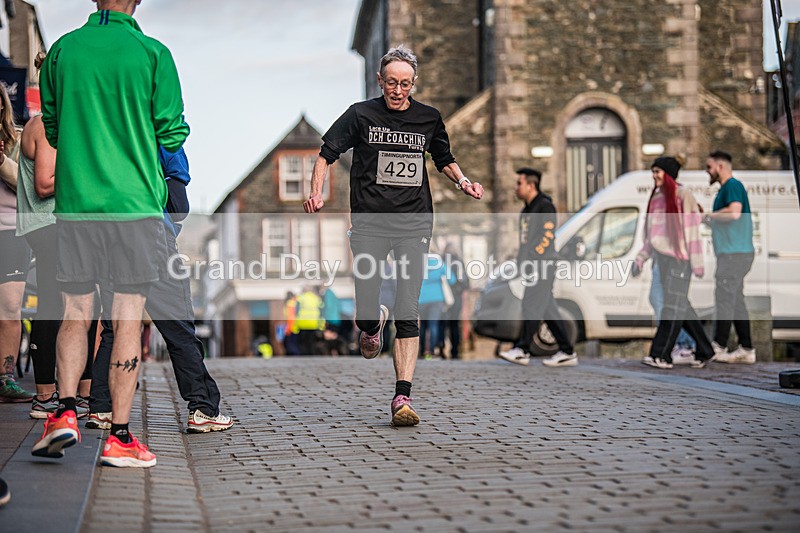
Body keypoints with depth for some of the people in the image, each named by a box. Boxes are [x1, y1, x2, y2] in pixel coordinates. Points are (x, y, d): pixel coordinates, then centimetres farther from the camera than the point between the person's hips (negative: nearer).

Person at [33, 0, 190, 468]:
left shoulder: (62, 50, 5)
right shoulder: (153, 53, -4)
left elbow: (51, 128, 14)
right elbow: (173, 135, -2)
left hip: (75, 202, 3)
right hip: (136, 203, -2)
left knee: (76, 314, 13)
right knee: (129, 320, 2)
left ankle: (65, 412, -2)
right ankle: (120, 438, 4)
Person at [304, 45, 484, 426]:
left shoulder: (428, 119, 10)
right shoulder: (360, 115, 3)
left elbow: (444, 159, 25)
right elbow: (327, 154, 8)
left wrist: (463, 181, 7)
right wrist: (316, 192, -8)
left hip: (414, 225, 1)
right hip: (368, 223, -1)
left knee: (407, 314, -8)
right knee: (365, 310, -4)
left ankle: (403, 398, -6)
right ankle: (374, 324, 36)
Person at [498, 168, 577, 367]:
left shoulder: (545, 206, -7)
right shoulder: (527, 209, 21)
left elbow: (548, 236, -16)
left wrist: (532, 257, -21)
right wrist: (520, 259, 14)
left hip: (542, 264, -9)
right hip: (532, 266, 9)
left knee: (532, 305, -12)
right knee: (549, 310, 6)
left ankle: (522, 350, -13)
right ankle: (567, 352, 7)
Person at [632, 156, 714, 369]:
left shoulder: (683, 196, -8)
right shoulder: (657, 198, 14)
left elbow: (693, 230, -11)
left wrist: (697, 263, -14)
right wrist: (641, 258, 13)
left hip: (679, 257, -8)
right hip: (662, 257, 8)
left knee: (673, 304, -8)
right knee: (681, 305, 10)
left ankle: (661, 355, -11)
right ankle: (704, 350, 20)